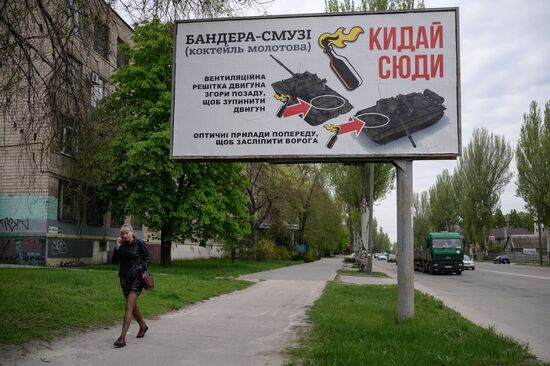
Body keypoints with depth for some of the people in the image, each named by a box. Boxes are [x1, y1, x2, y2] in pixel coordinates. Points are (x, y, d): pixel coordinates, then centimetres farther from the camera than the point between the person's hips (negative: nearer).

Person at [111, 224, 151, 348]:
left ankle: (122, 338, -18)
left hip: (136, 277, -6)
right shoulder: (122, 245, 6)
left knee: (129, 306, -14)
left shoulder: (140, 243, -6)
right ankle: (143, 326, 42)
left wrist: (141, 269, -14)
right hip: (125, 278, 6)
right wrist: (117, 248, -8)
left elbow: (148, 258, -1)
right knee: (133, 305, 18)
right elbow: (115, 261, 3)